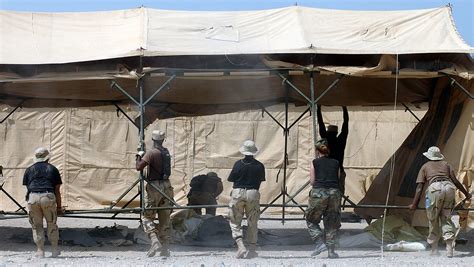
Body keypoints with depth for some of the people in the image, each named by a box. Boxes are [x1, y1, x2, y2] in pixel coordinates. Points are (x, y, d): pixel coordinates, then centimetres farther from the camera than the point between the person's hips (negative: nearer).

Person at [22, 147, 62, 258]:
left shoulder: (29, 170, 20)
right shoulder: (53, 169, 16)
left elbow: (27, 188, 14)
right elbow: (57, 191, 13)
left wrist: (29, 203, 19)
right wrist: (59, 207, 16)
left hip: (33, 197, 1)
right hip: (48, 197, -1)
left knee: (37, 226, 10)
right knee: (52, 224, 14)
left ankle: (40, 251, 8)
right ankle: (54, 250, 15)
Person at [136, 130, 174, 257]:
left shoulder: (151, 153, -11)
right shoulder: (166, 152, 9)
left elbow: (139, 167, -19)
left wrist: (139, 157, 1)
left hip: (154, 187, -6)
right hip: (166, 186, 6)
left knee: (147, 217, 0)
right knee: (164, 220, 9)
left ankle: (155, 241, -20)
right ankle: (165, 249, 7)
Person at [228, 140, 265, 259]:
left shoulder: (238, 164, -7)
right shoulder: (259, 166, -3)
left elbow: (231, 178, -3)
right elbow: (261, 180, 5)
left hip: (238, 192, -2)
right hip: (253, 193, 2)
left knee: (235, 222, 7)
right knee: (252, 223, 13)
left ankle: (241, 247, -10)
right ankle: (252, 249, 17)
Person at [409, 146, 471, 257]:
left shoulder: (425, 167, 23)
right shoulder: (446, 164, 28)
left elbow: (419, 186, 15)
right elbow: (455, 181, 19)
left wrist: (414, 204, 13)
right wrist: (466, 193, 27)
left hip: (434, 189, -2)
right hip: (449, 188, 2)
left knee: (433, 219, 11)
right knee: (446, 218, 13)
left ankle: (434, 249, 13)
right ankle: (450, 247, -4)